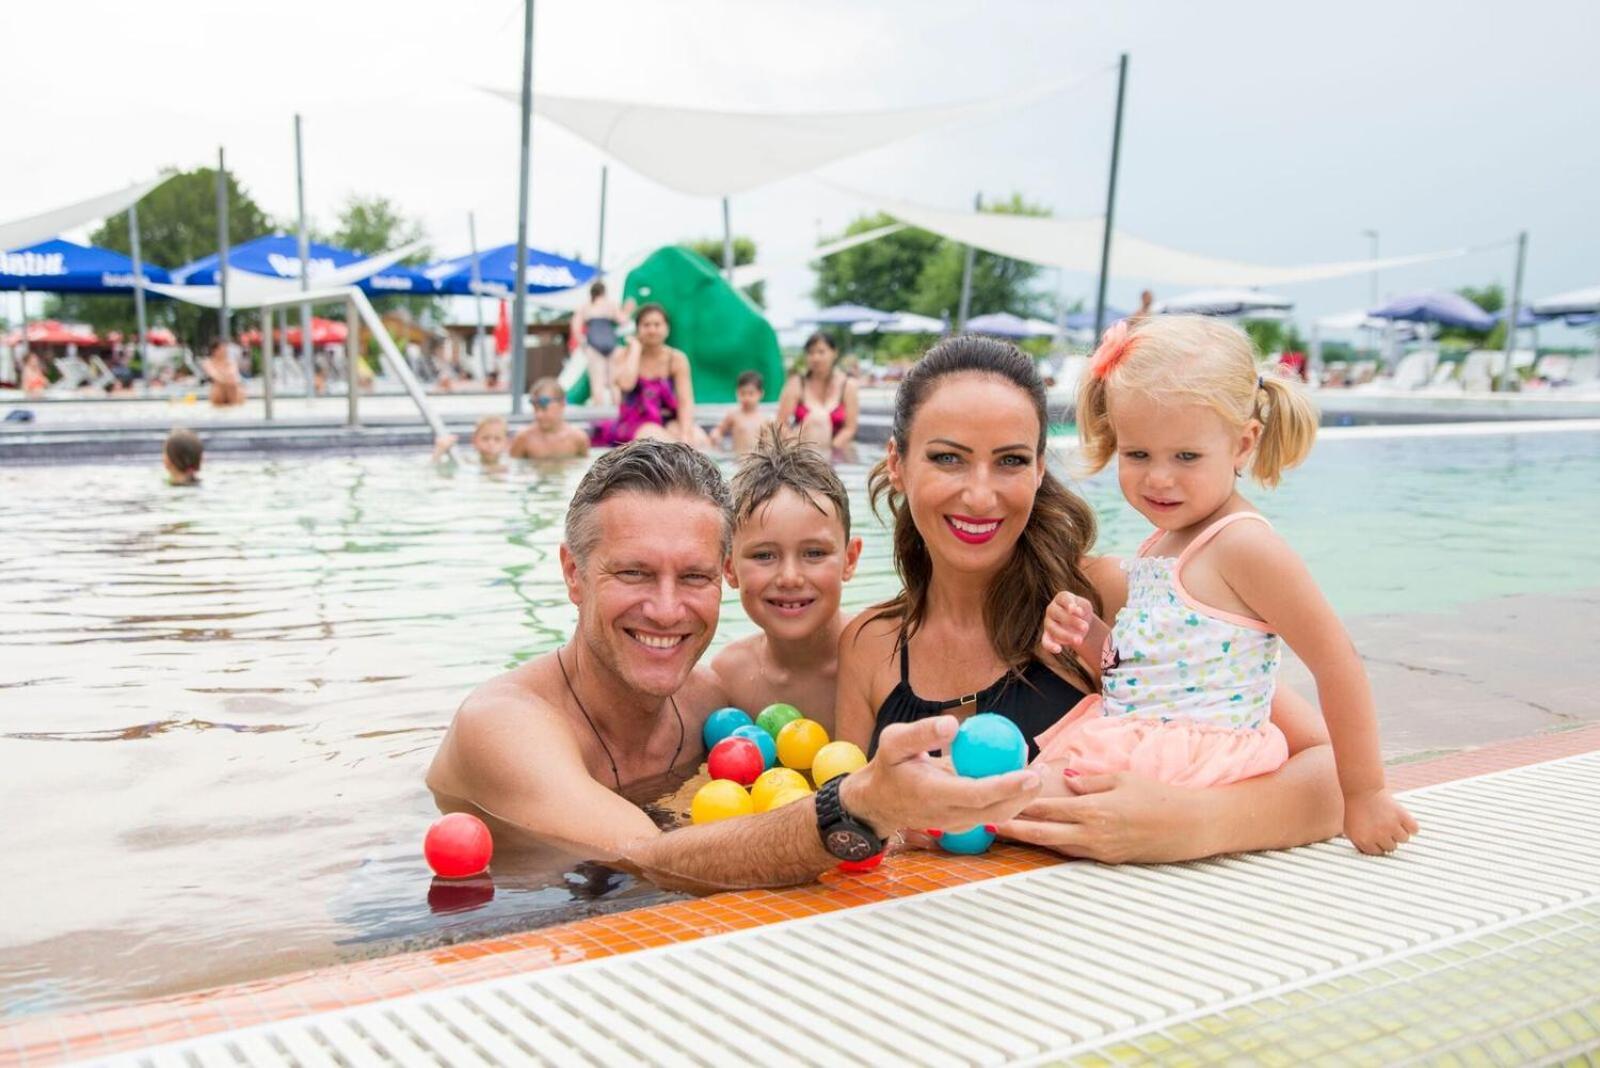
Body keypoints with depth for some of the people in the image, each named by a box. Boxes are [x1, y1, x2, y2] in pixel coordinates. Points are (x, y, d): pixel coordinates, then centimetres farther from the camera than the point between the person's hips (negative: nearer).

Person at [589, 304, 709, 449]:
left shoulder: (677, 359, 1)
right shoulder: (625, 356, -2)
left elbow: (686, 402, -8)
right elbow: (625, 384, -25)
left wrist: (685, 434, -25)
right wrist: (635, 348, -12)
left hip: (670, 420, 3)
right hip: (635, 422, -3)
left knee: (700, 441, -24)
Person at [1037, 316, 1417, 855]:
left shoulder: (1243, 544, -17)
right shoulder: (1163, 542, 11)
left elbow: (1337, 663, -16)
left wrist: (1364, 793, -13)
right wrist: (1088, 634, -1)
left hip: (1194, 764, -10)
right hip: (1132, 747, 10)